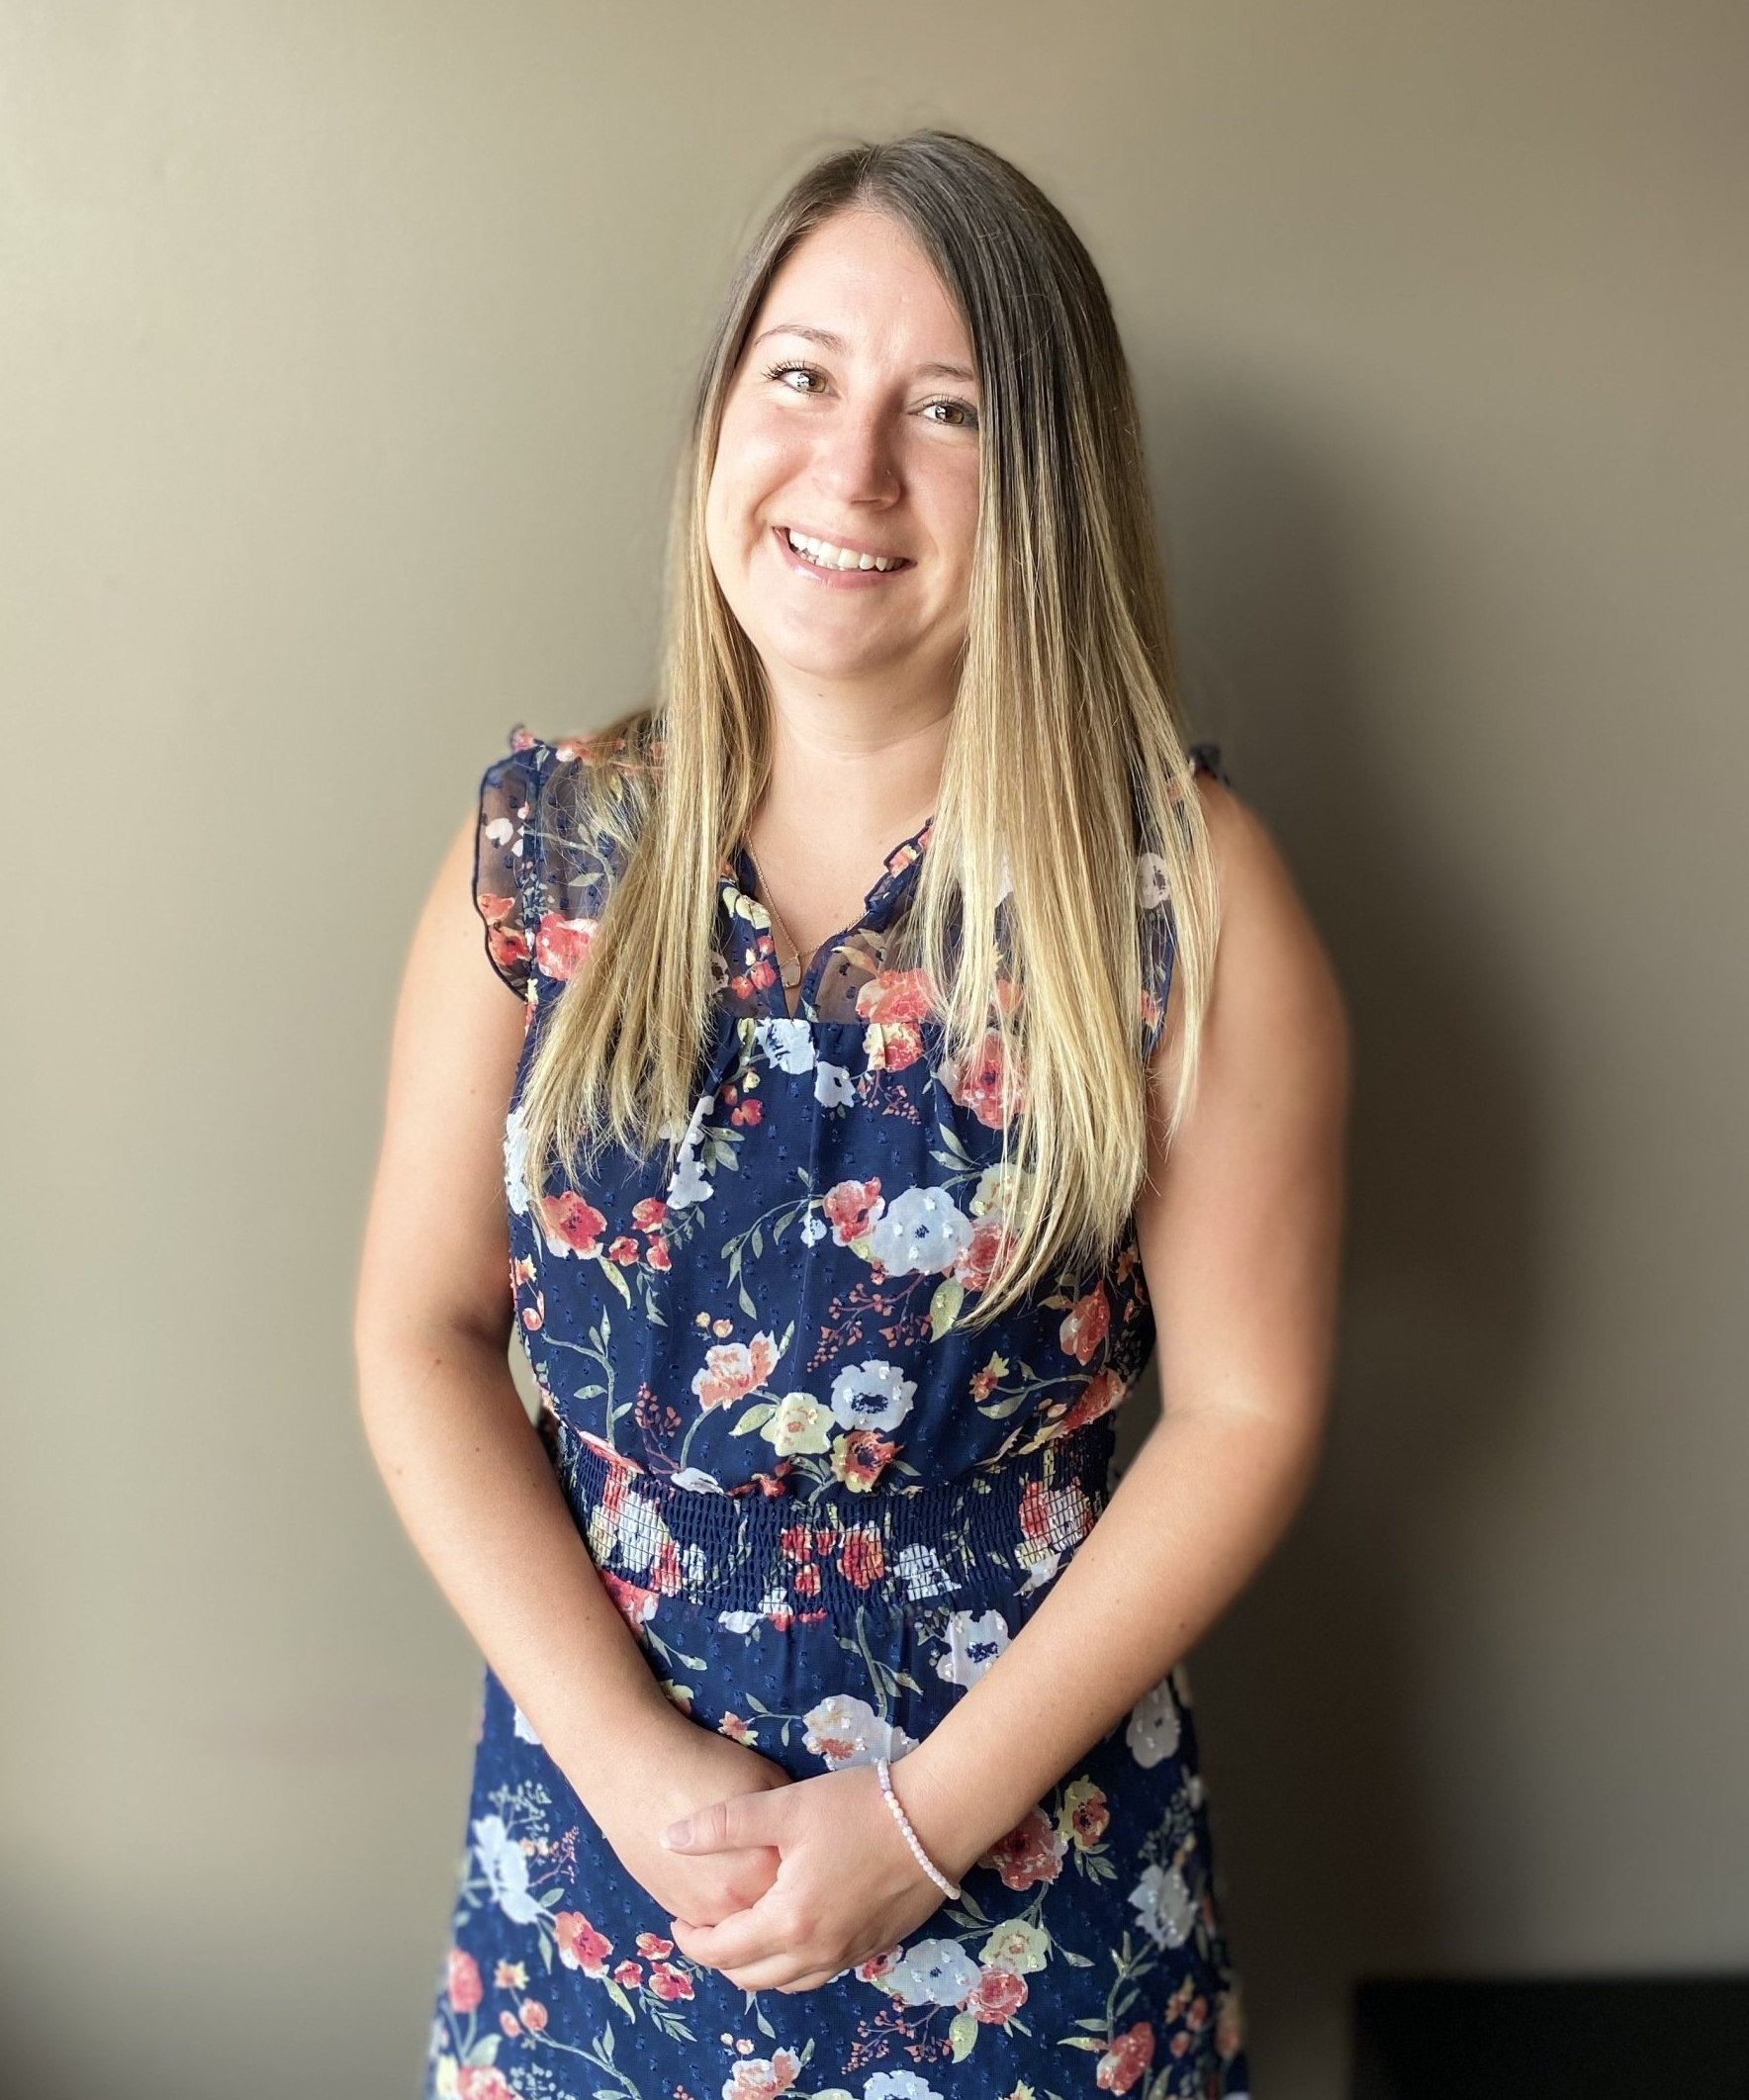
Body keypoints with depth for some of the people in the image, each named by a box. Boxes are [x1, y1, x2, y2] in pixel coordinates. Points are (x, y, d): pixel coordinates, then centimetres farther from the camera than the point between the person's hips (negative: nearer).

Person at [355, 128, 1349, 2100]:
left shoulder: (1186, 885, -12)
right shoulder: (542, 842, -5)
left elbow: (1247, 1406, -10)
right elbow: (422, 1338, -3)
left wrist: (929, 1814, -12)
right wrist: (632, 1758, -11)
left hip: (1030, 1844, -2)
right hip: (591, 1795, 2)